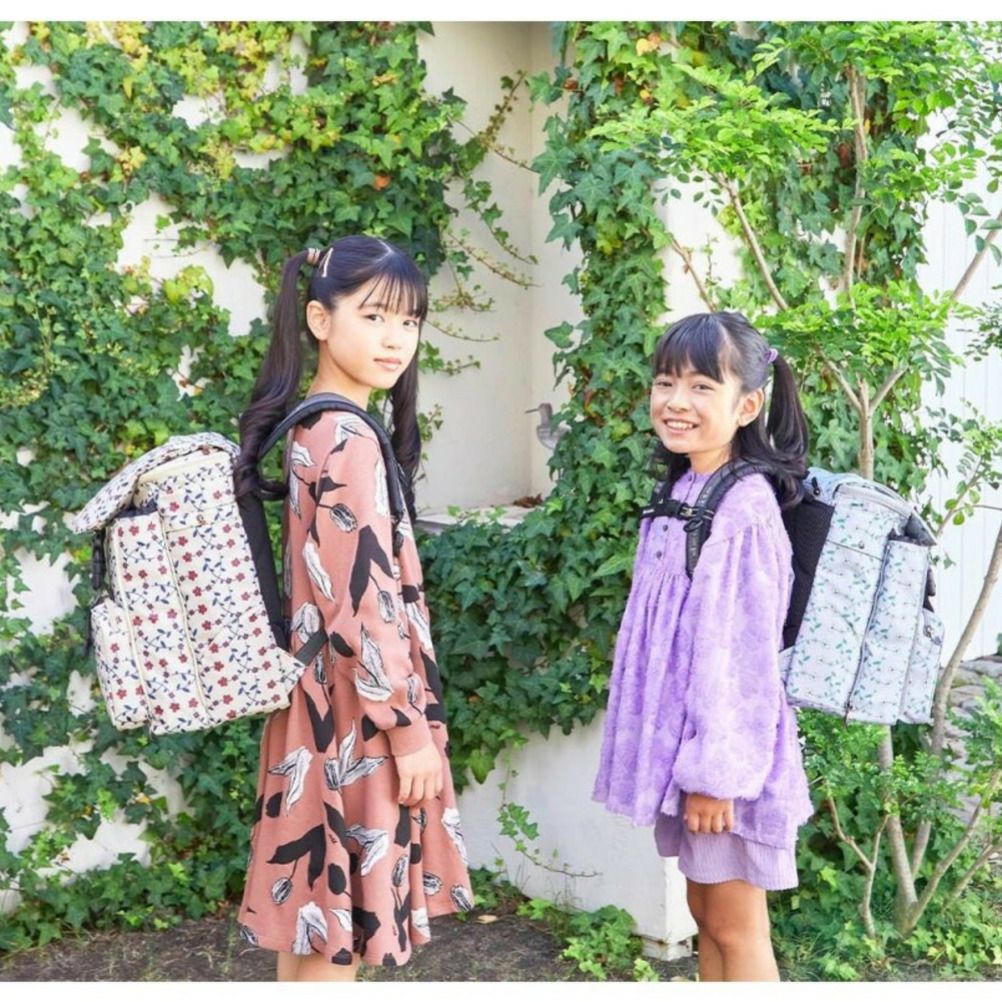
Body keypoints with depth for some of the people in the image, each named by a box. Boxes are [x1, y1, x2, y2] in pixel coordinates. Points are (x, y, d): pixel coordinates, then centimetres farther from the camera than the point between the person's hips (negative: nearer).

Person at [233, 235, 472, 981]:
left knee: (312, 914, 15)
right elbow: (365, 600, -21)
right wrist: (410, 727, -16)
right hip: (357, 714, -10)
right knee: (340, 929, -1)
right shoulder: (348, 439, -18)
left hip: (323, 702, 10)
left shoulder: (305, 427, 12)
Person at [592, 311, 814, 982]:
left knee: (737, 928, 2)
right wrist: (688, 760, 19)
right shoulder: (680, 493, 9)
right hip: (682, 741, 9)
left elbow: (742, 651, -21)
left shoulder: (743, 508, -19)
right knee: (706, 914, 17)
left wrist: (717, 770, -20)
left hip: (724, 749, -9)